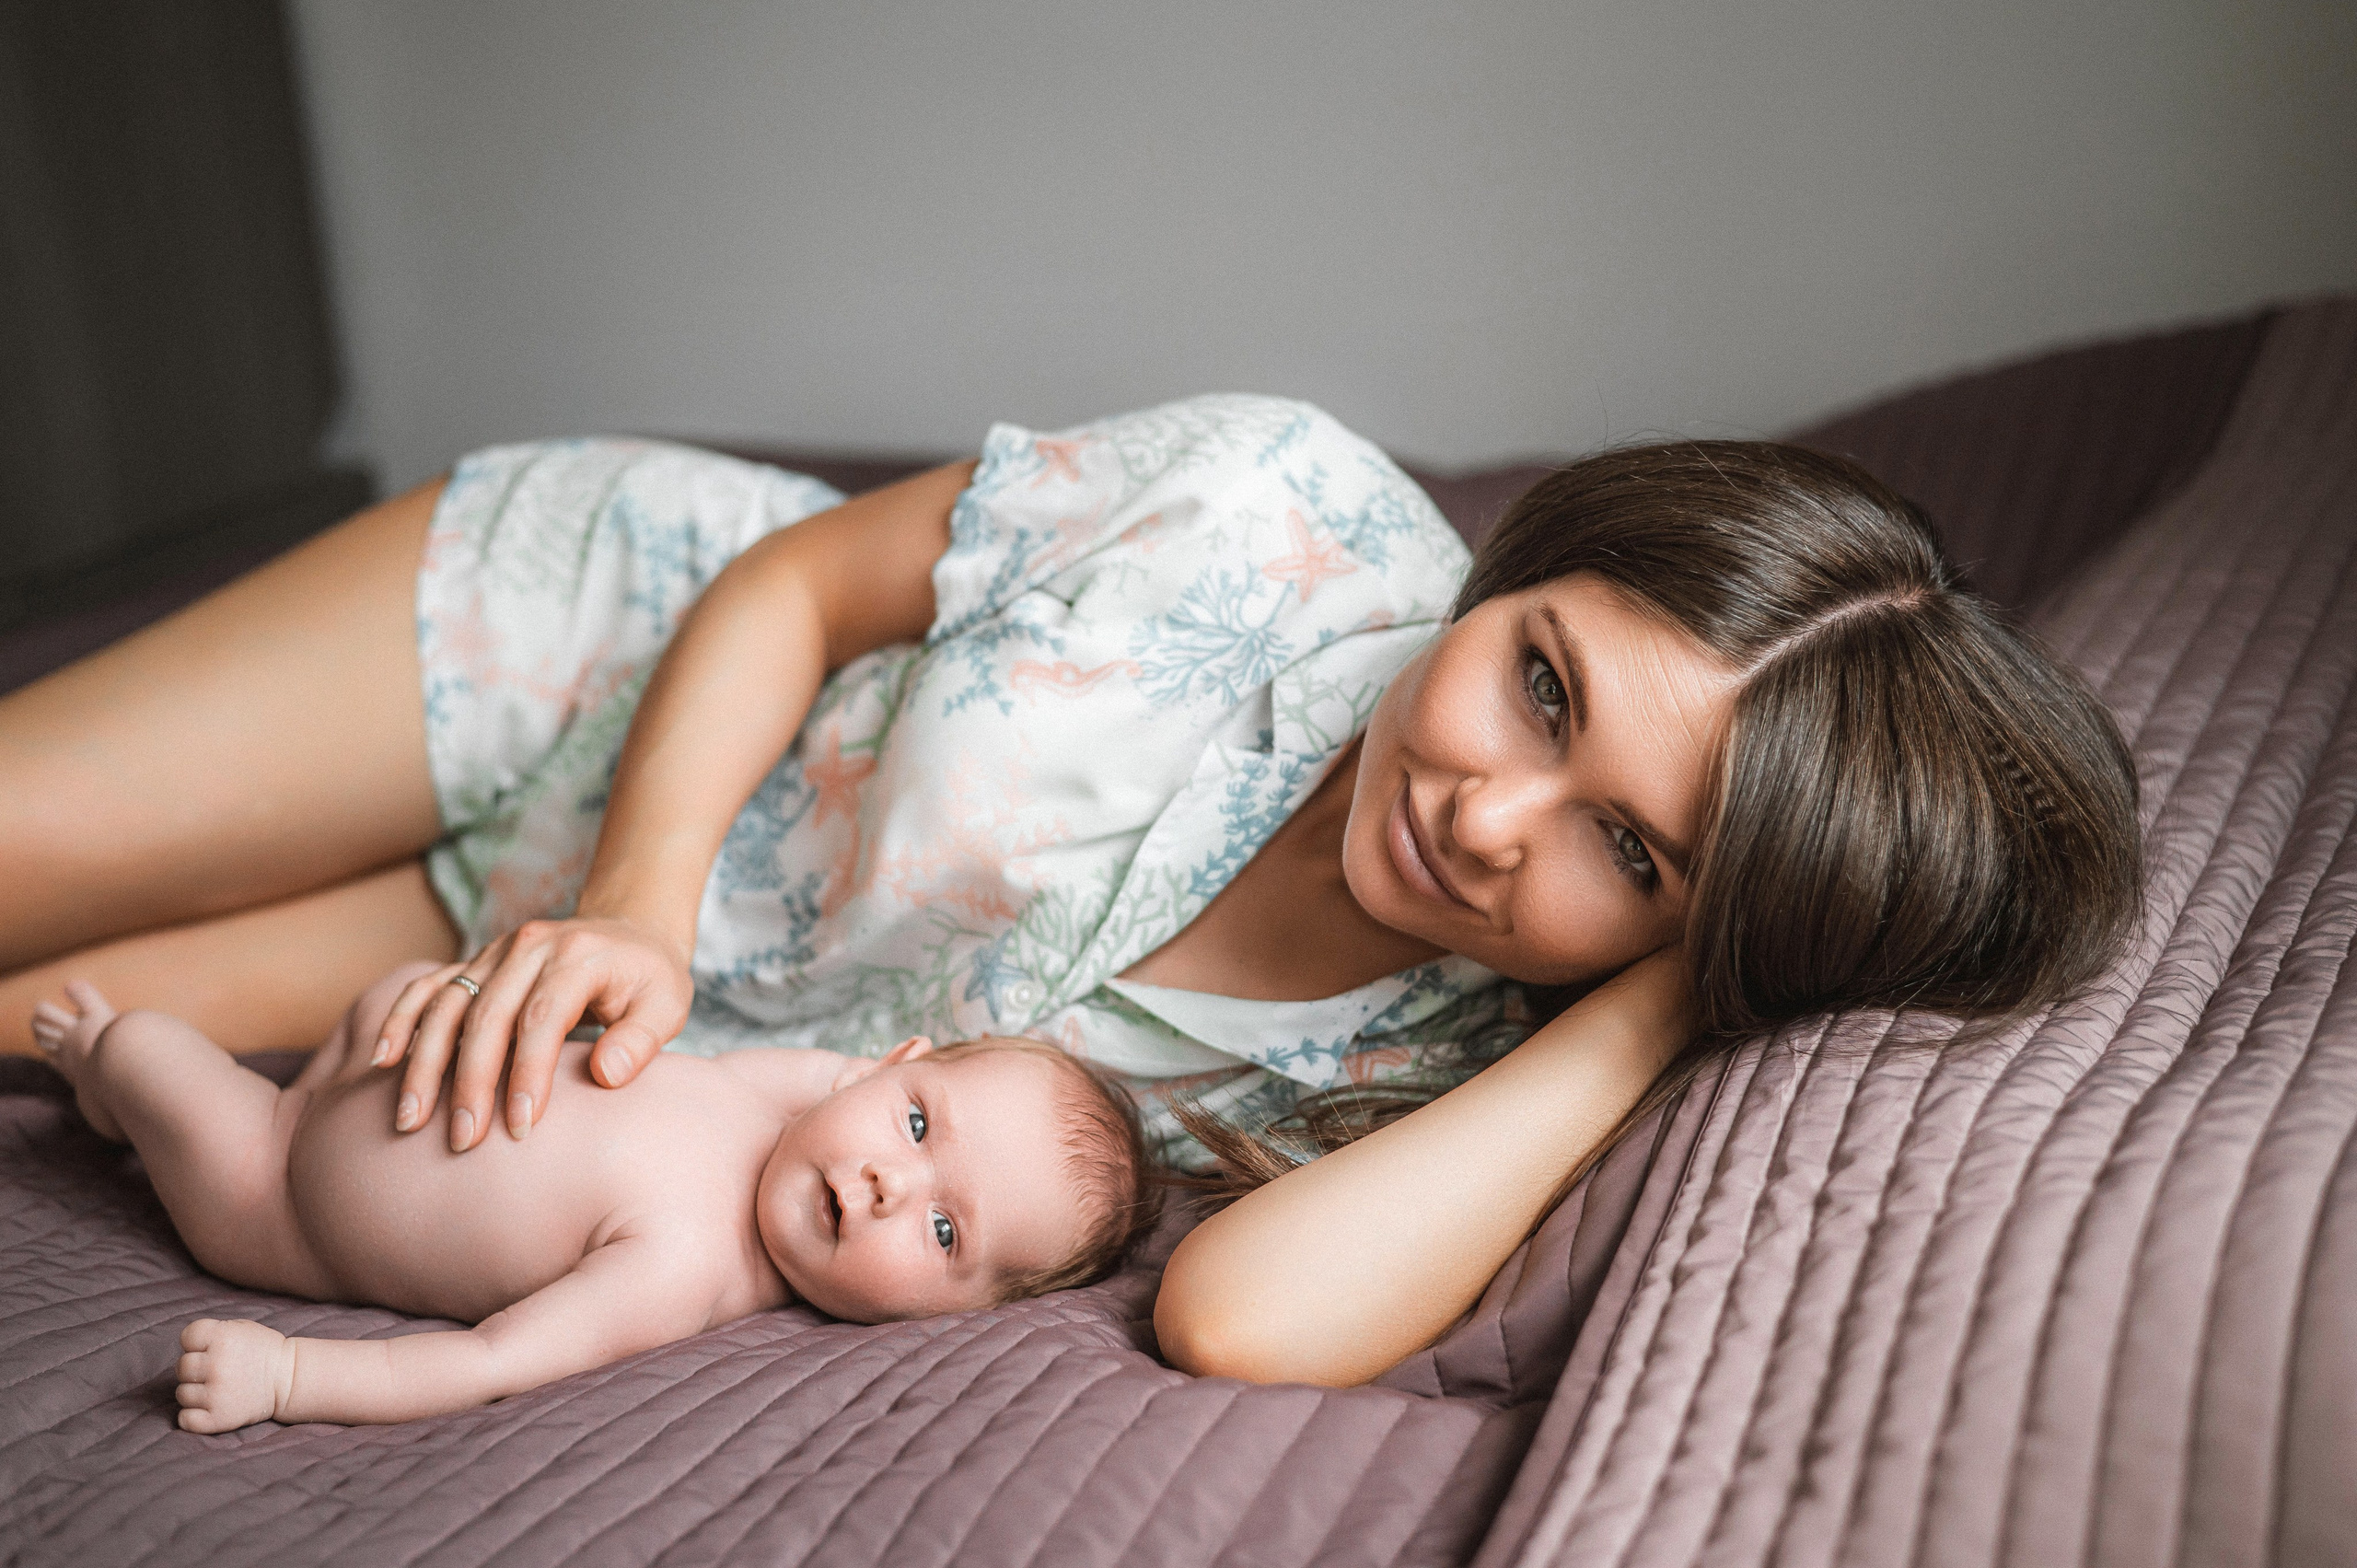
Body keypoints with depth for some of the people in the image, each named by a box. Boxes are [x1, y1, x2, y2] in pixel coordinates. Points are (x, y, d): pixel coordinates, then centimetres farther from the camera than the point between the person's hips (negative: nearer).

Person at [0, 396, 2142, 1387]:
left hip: (669, 1063, 0)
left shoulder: (1453, 1083, -24)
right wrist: (636, 897, -28)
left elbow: (1247, 1315, -44)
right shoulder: (1288, 510, -27)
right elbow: (791, 583, -15)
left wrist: (1667, 1000, -39)